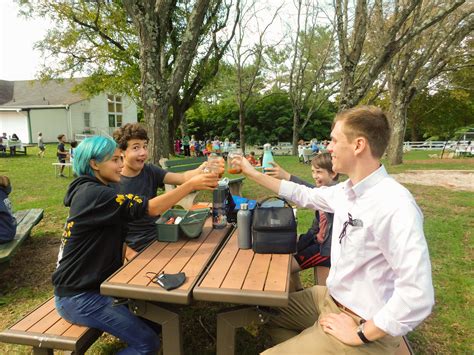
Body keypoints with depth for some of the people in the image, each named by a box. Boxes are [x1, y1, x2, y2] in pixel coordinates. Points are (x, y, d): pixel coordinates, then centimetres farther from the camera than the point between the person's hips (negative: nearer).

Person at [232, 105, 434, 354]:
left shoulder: (393, 205, -30)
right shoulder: (346, 190, -3)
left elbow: (418, 297, -33)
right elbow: (305, 196, 13)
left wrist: (360, 334, -21)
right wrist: (253, 174, 16)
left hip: (365, 325, -7)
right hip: (331, 297, 8)